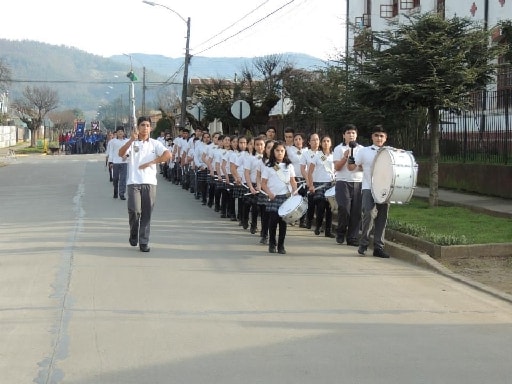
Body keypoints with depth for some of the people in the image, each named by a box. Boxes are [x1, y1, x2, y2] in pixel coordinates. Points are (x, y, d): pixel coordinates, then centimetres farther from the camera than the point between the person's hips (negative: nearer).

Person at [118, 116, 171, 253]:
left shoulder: (155, 144, 8)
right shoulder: (131, 142, 5)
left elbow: (168, 155, -6)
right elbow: (121, 153, -13)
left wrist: (151, 162, -12)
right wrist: (132, 139, -24)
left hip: (150, 182, 2)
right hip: (134, 182, -2)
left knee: (147, 214, 2)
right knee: (134, 211, -12)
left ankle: (144, 242, 8)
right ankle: (133, 235, 14)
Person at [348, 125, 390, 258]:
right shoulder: (364, 151, 4)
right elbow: (352, 167, 3)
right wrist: (350, 160, -17)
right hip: (368, 188, -3)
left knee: (382, 217, 4)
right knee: (368, 215, -18)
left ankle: (378, 247, 11)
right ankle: (363, 244, -2)